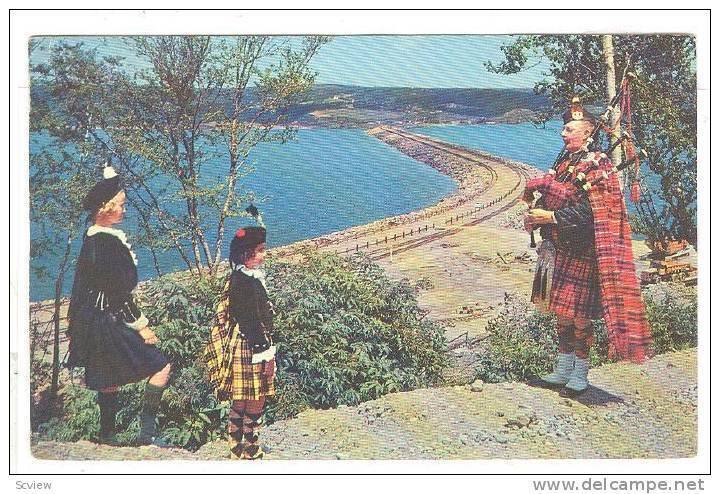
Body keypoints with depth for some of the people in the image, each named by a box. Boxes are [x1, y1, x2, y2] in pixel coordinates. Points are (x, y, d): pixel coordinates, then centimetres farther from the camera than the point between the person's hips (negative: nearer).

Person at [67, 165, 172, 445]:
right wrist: (141, 325, -15)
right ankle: (147, 431, -1)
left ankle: (107, 435, 30)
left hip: (96, 321, 10)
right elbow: (118, 293, -22)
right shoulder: (106, 243, -23)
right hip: (108, 323, -10)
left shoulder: (95, 236, 7)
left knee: (109, 380, 19)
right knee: (161, 367, -6)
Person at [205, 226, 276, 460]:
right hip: (250, 349, -10)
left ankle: (237, 449, 28)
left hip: (239, 347, 10)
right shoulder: (247, 281, -21)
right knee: (255, 403, 2)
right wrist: (266, 354, -17)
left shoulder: (238, 277, 9)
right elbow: (252, 323, -22)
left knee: (240, 403, 17)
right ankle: (250, 453, 14)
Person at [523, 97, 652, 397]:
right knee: (562, 311, 14)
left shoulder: (596, 165, -12)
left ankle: (580, 376, 15)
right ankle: (563, 370, 25)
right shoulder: (566, 163, 13)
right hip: (557, 251, 8)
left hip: (579, 254, -8)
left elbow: (587, 212, -20)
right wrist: (535, 217, -3)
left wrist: (547, 216, -20)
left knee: (578, 314, 1)